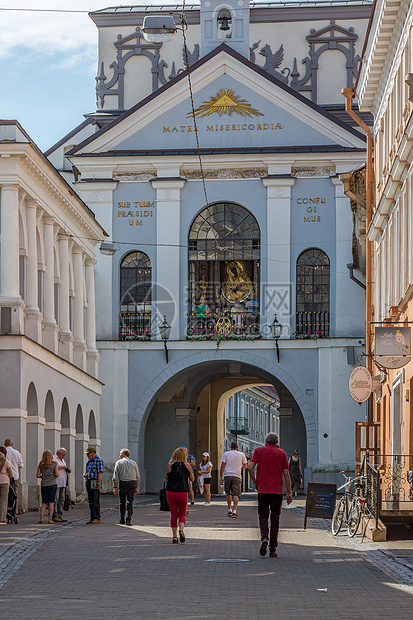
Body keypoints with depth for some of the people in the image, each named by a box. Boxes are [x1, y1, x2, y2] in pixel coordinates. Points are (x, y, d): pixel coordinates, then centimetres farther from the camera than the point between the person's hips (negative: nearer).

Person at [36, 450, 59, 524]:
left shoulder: (40, 464, 2)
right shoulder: (54, 464, -3)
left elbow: (38, 475, 0)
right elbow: (57, 474, -8)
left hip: (44, 485, 2)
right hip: (52, 484, -2)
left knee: (44, 502, 9)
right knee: (51, 502, 0)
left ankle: (41, 518, -3)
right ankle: (50, 519, -4)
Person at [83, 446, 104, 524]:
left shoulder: (99, 461, -8)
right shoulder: (89, 461, 19)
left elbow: (100, 473, -15)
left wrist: (98, 484, -22)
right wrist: (85, 474, 5)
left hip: (94, 483, -9)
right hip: (88, 482, 9)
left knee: (95, 501, -9)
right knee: (90, 501, 9)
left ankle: (97, 518, -9)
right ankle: (92, 518, 12)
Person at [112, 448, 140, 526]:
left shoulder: (118, 463, 2)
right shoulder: (133, 463, 11)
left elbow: (115, 477, -4)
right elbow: (138, 477, 11)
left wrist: (115, 487, -3)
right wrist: (137, 487, 15)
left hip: (122, 483, -2)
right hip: (132, 483, 2)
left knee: (122, 502, 9)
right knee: (130, 502, 0)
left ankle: (122, 520, 15)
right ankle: (128, 519, -10)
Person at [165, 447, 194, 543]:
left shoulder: (170, 465, -3)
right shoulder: (187, 466, -4)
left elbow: (167, 477, 10)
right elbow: (192, 479, 4)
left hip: (170, 492, 1)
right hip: (182, 492, -1)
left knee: (174, 515, 10)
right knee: (182, 514, 13)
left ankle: (174, 536, 7)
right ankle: (181, 529, -15)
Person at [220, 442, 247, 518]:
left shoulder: (226, 454, 5)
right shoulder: (241, 454, 7)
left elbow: (222, 466, 0)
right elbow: (245, 466, 11)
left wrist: (221, 476, 4)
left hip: (227, 475, 1)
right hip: (237, 476, -1)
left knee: (228, 493, 16)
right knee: (235, 494, -3)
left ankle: (229, 510, 19)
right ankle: (234, 511, -14)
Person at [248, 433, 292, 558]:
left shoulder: (259, 450, 4)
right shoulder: (281, 453, 5)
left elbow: (250, 467, -8)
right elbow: (286, 474, 1)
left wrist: (255, 482, 6)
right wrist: (289, 493, 3)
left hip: (262, 490, 0)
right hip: (277, 490, 0)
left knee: (263, 516, 10)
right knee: (275, 518, 7)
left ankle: (264, 537, -18)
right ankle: (273, 549, 5)